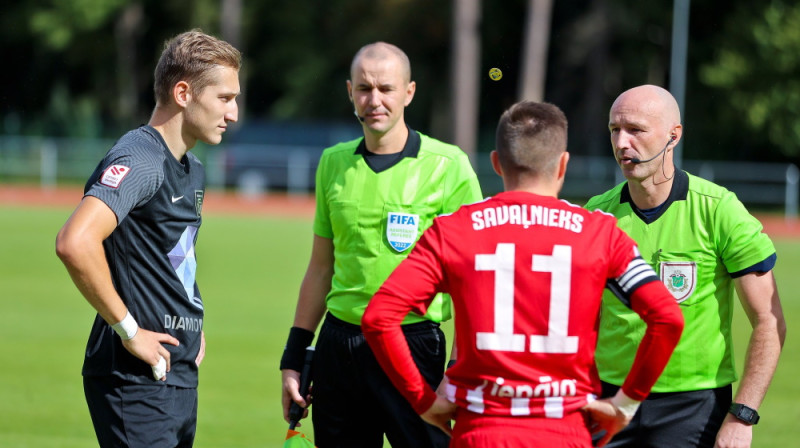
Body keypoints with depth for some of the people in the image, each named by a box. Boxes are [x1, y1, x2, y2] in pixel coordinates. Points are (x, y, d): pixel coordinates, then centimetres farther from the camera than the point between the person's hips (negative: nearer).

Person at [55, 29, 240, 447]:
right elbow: (74, 243, -31)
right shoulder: (139, 160, -16)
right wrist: (129, 331, -22)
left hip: (180, 377, 9)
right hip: (137, 383, -9)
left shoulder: (193, 170, 16)